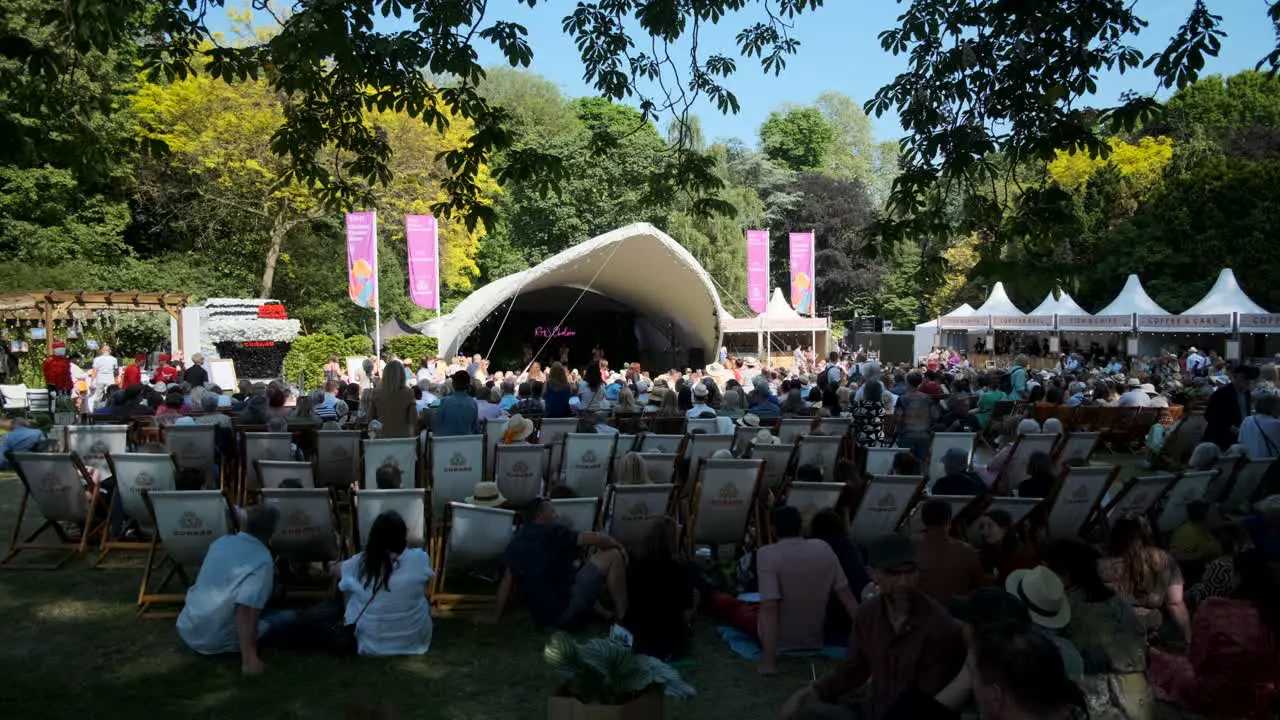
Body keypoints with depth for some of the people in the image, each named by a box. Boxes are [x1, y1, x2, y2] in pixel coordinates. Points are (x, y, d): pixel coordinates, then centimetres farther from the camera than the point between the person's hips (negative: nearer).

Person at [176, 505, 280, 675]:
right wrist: (249, 659, -31)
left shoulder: (220, 542, 2)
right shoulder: (262, 561, -20)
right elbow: (246, 609, -32)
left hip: (186, 630, 7)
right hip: (216, 641, -7)